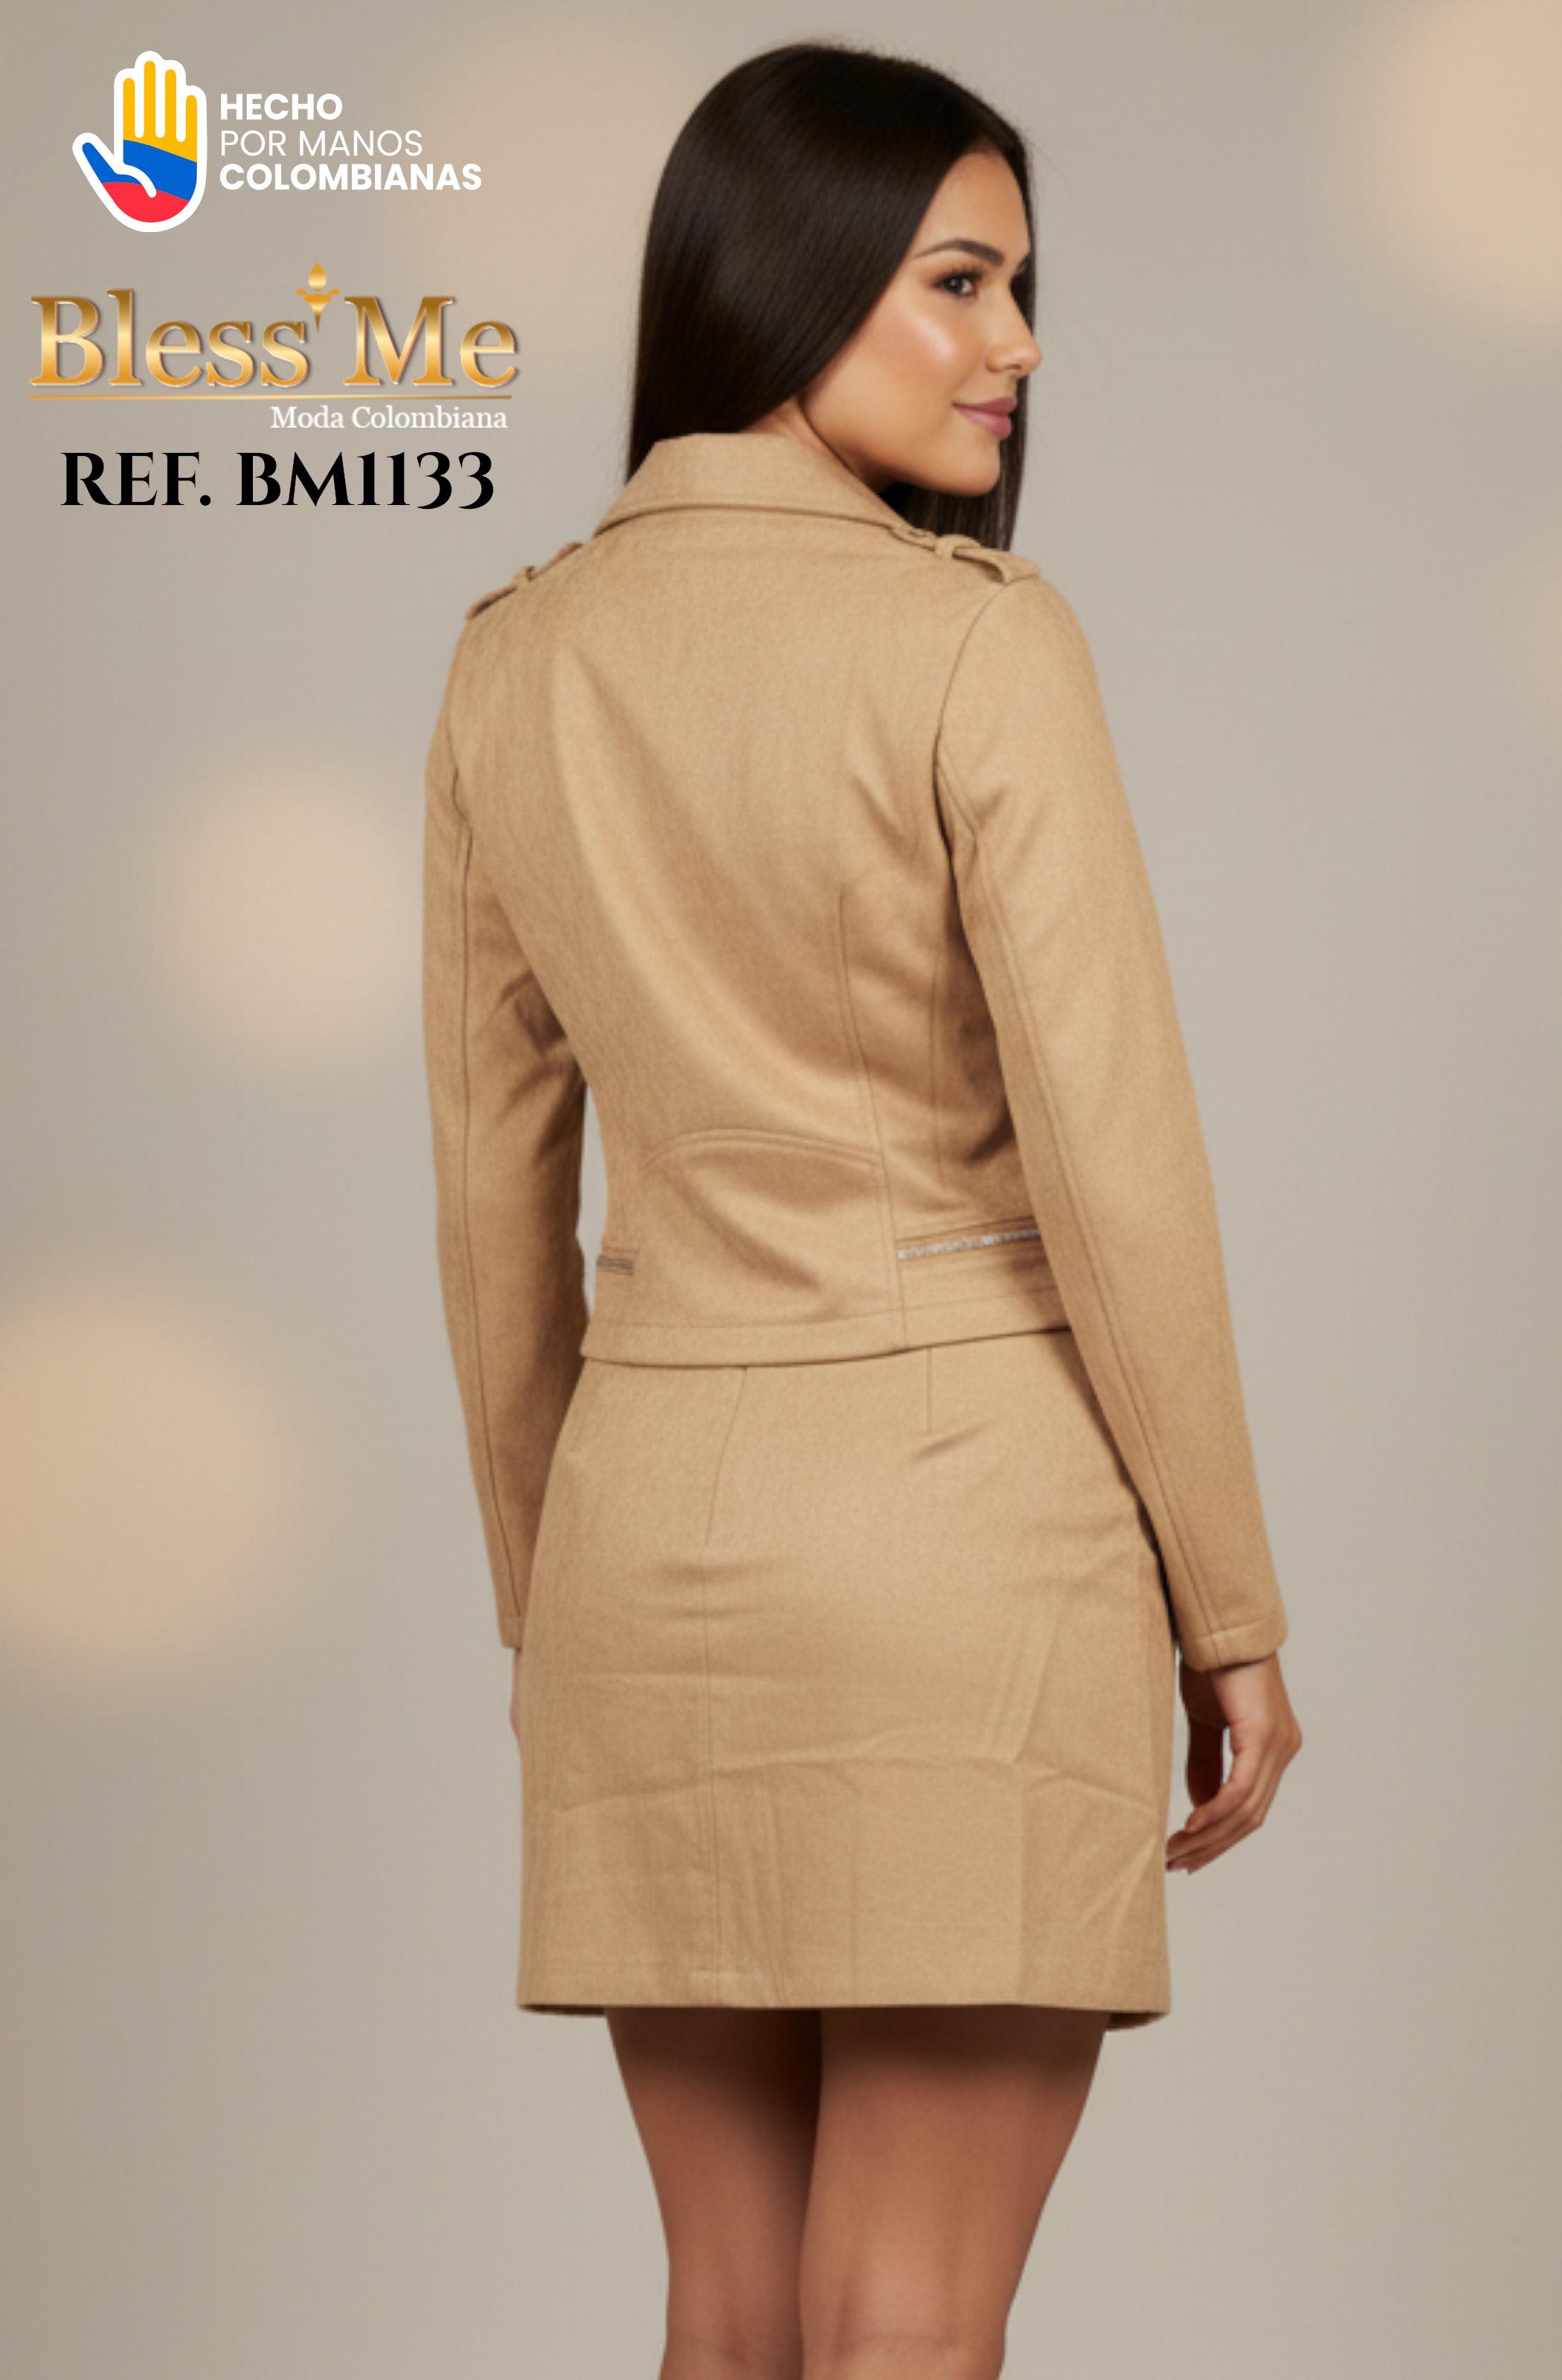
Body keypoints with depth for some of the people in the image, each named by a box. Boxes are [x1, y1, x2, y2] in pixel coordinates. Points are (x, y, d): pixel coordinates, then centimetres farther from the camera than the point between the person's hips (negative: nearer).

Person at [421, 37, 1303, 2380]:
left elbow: (496, 1185, 11)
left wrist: (541, 1606, 19)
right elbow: (1112, 1159, -11)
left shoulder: (514, 665, 6)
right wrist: (1232, 1611, -2)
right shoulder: (978, 639, -11)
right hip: (973, 1512, -5)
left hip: (653, 1509, 5)